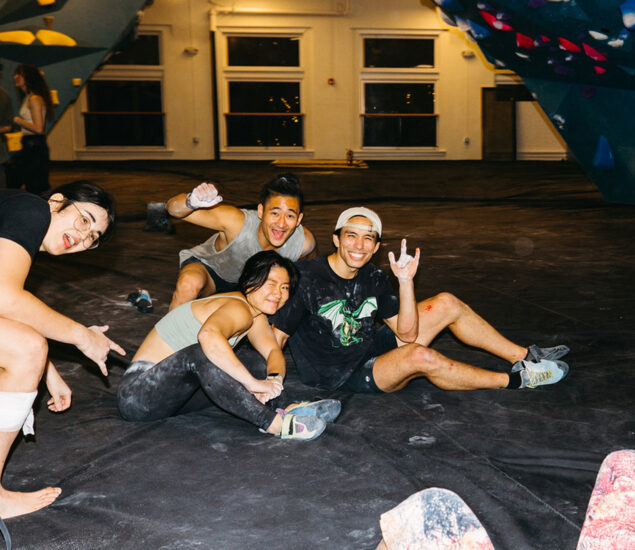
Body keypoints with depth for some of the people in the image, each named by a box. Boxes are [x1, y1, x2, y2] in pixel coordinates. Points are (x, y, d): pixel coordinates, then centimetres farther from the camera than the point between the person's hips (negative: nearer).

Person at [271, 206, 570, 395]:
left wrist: (406, 281, -16)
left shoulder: (373, 277, -2)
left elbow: (407, 333, -5)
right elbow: (275, 338, -18)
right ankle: (516, 380, -15)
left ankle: (526, 356, 10)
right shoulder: (306, 277, -19)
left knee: (446, 303, 0)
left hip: (374, 348, 7)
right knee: (419, 356, -34)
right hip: (345, 375, -7)